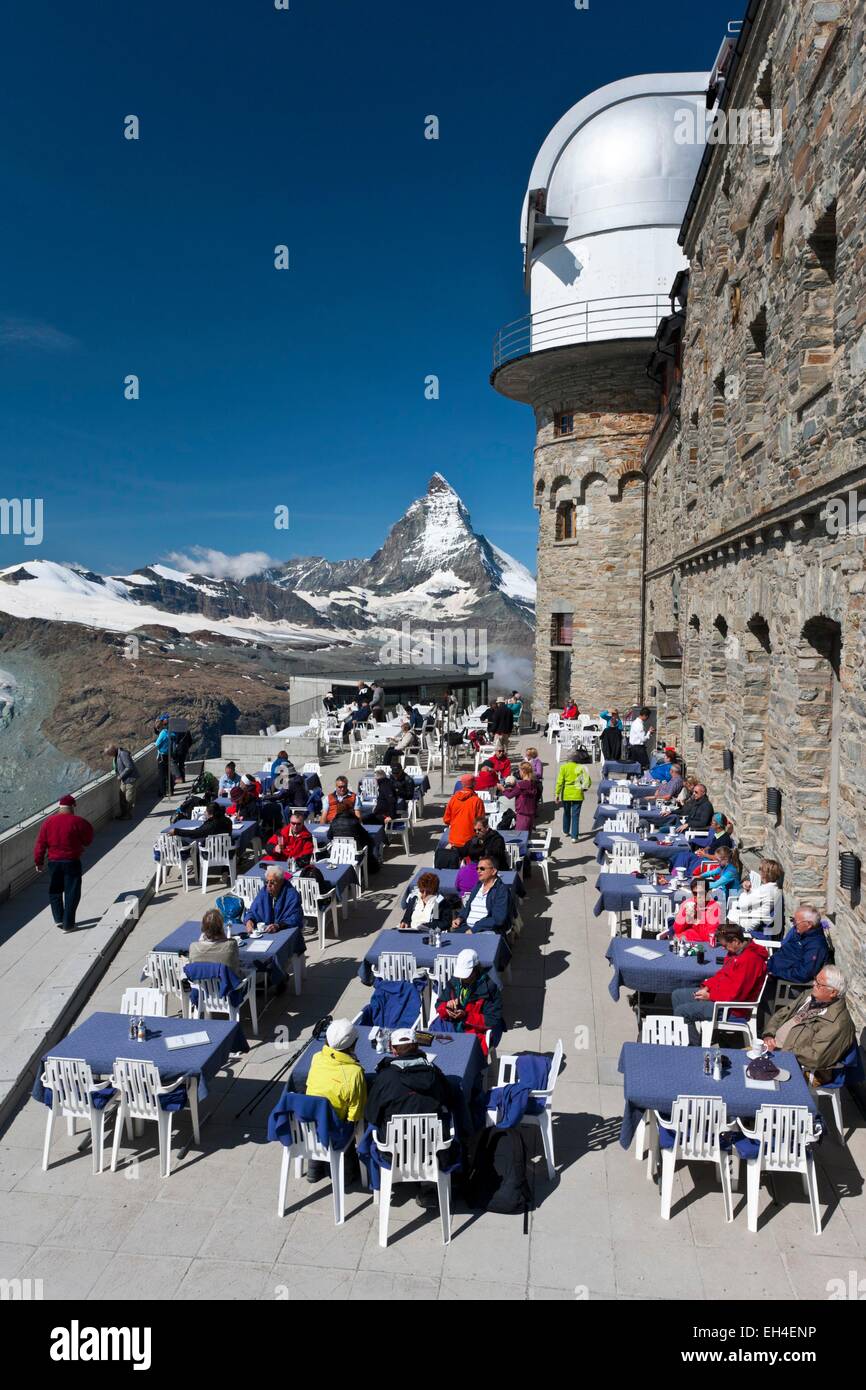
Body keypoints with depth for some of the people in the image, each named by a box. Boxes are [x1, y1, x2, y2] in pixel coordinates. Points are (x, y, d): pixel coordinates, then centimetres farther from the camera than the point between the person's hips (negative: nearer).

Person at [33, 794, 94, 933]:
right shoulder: (78, 822, -11)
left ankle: (58, 919, 20)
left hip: (54, 861, 3)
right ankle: (68, 924, 6)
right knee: (71, 893, 5)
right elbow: (88, 840, -2)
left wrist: (39, 862, 12)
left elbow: (40, 844, 2)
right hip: (72, 862, -3)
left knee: (55, 890, 21)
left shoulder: (48, 822, -1)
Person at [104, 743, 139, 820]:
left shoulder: (123, 754, -24)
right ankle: (123, 813, 27)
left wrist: (120, 776, -18)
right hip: (124, 780, 9)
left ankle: (128, 815, 12)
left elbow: (129, 767, -26)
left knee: (129, 799, 1)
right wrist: (118, 776, 4)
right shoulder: (116, 755, 5)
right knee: (122, 797, 15)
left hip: (131, 779, -9)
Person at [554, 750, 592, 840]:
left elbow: (559, 782, -9)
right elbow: (588, 781, -3)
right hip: (577, 795, -1)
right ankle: (574, 836, -6)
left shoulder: (563, 767, -6)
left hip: (566, 794, 1)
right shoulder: (581, 767, -3)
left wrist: (557, 794, -6)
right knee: (575, 815, 1)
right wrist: (584, 788, 16)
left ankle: (565, 831, 39)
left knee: (566, 813, 22)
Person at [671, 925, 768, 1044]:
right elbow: (722, 974, 19)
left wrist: (710, 996, -15)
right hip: (720, 992, 11)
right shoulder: (735, 952, 8)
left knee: (681, 1011, -17)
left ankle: (696, 1047, -3)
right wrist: (706, 987, 2)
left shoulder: (750, 959, -25)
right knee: (677, 996, 11)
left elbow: (736, 993, -26)